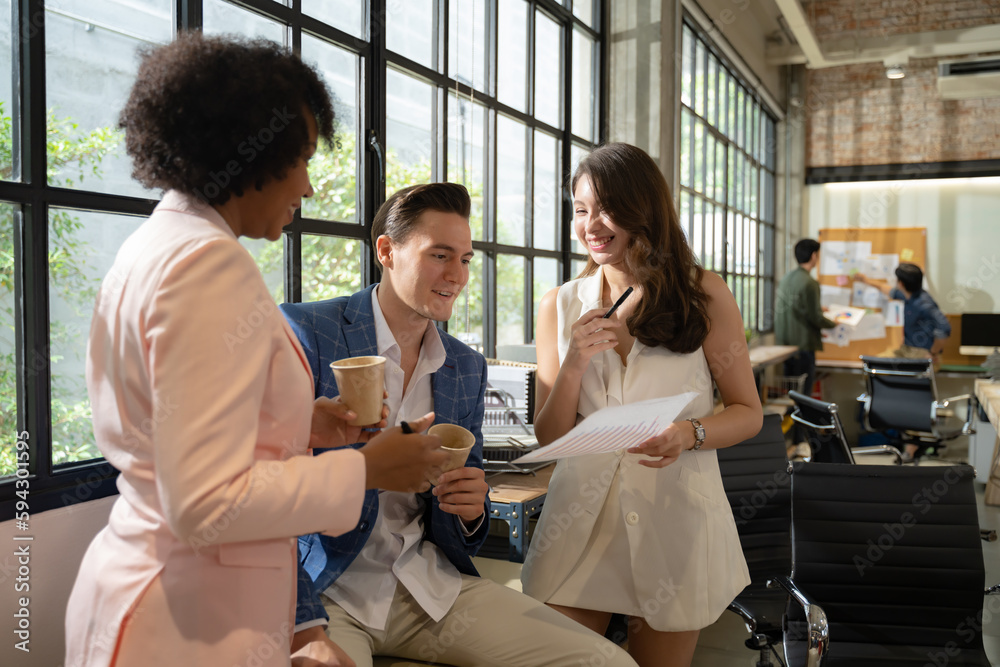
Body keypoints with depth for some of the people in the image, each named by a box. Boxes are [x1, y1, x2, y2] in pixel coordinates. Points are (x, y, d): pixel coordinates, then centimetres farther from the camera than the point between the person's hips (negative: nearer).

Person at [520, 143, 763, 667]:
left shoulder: (704, 295, -1)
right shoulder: (560, 306, 4)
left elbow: (747, 413, 1)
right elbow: (548, 437, 4)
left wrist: (688, 433, -20)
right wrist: (574, 363, -13)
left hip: (675, 519, -1)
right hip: (581, 518, 2)